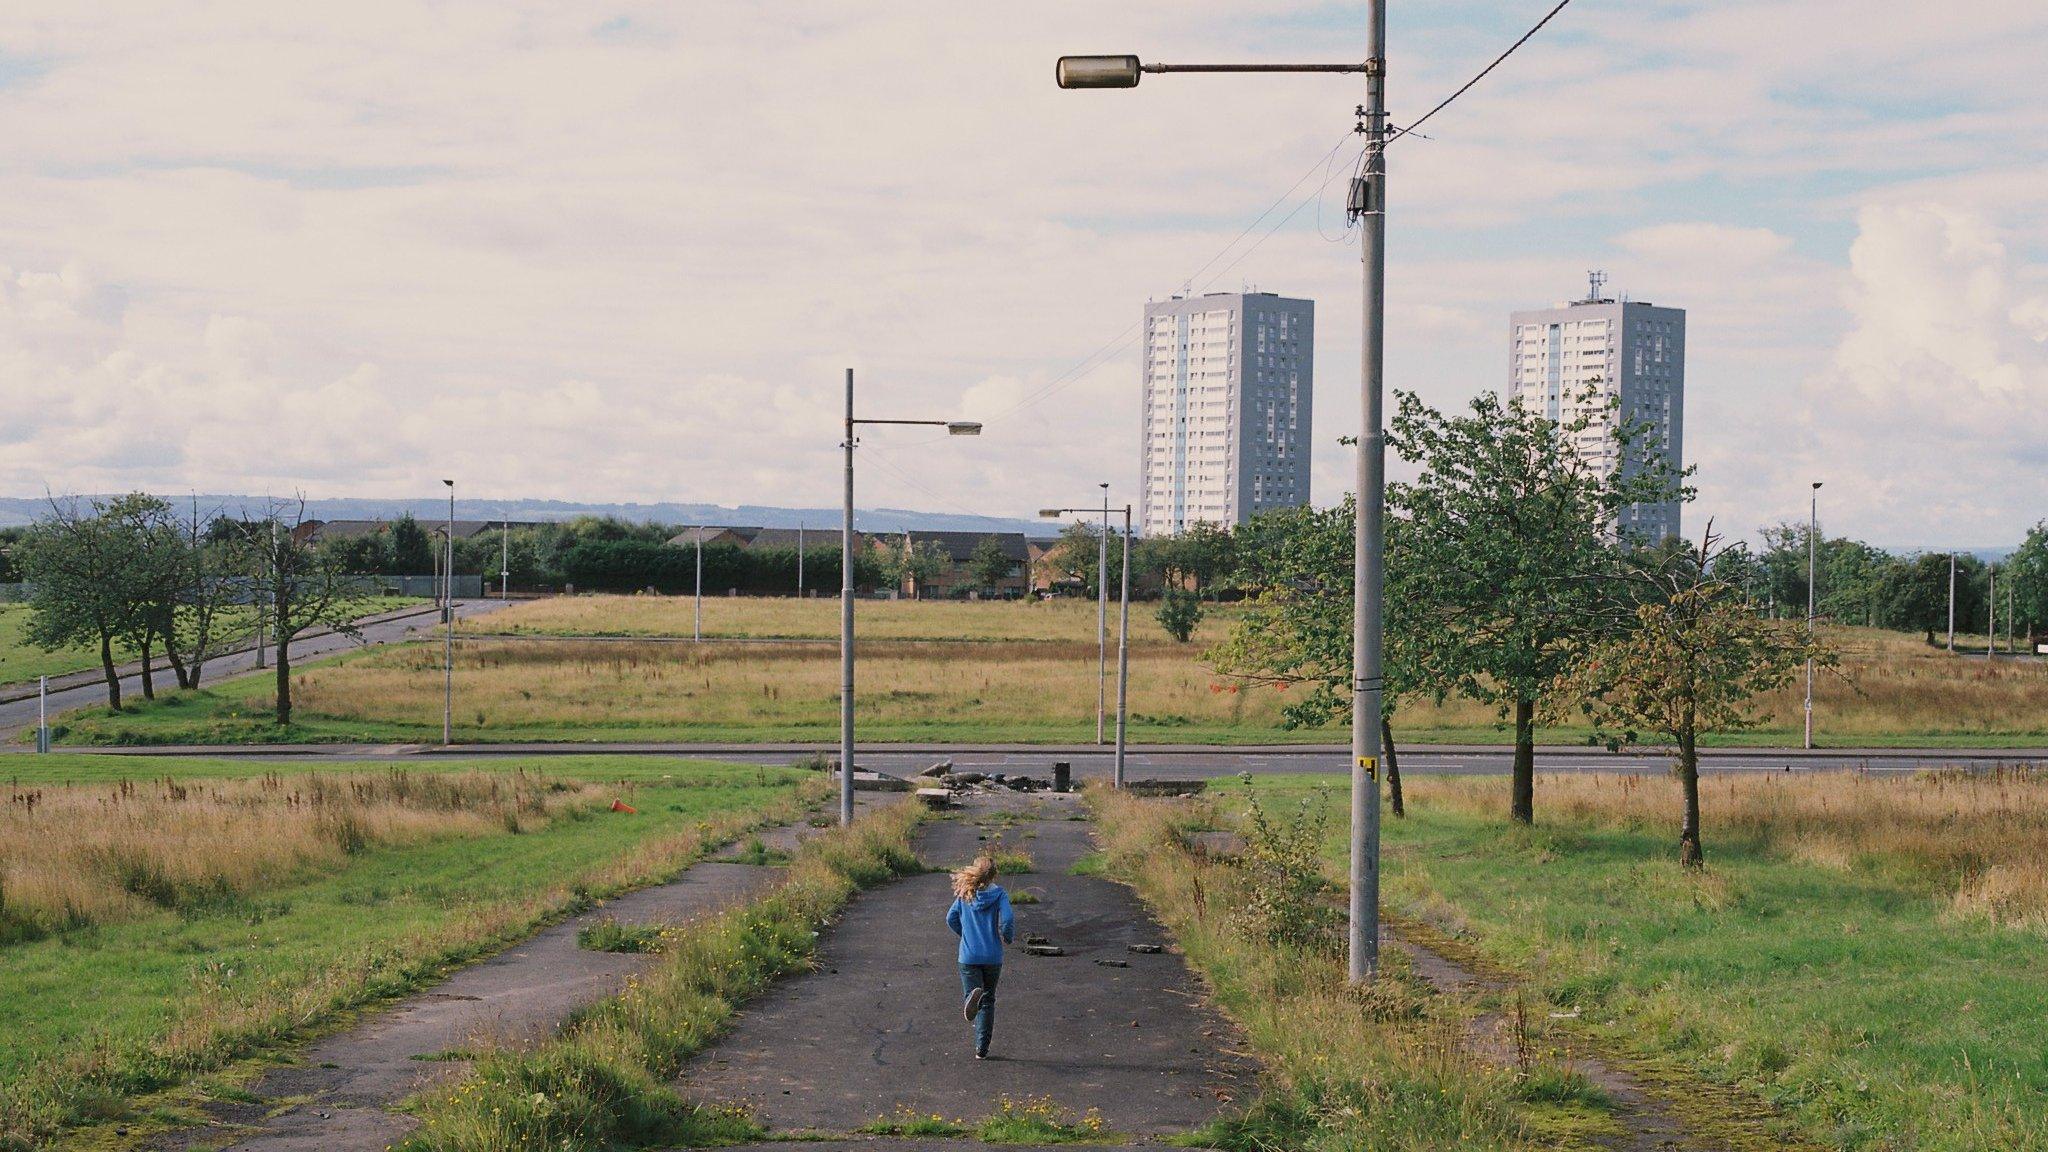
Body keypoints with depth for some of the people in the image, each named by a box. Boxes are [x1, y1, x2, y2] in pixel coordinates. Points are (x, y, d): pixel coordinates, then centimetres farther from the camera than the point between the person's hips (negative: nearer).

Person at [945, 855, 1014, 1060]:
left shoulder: (964, 894, 2)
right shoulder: (999, 894, -6)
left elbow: (951, 918, 3)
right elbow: (1007, 919, -18)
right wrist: (1007, 937, 2)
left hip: (968, 956, 0)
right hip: (993, 956, 0)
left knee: (974, 993, -1)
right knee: (988, 1000, 14)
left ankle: (972, 997, -40)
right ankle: (982, 1048, 13)